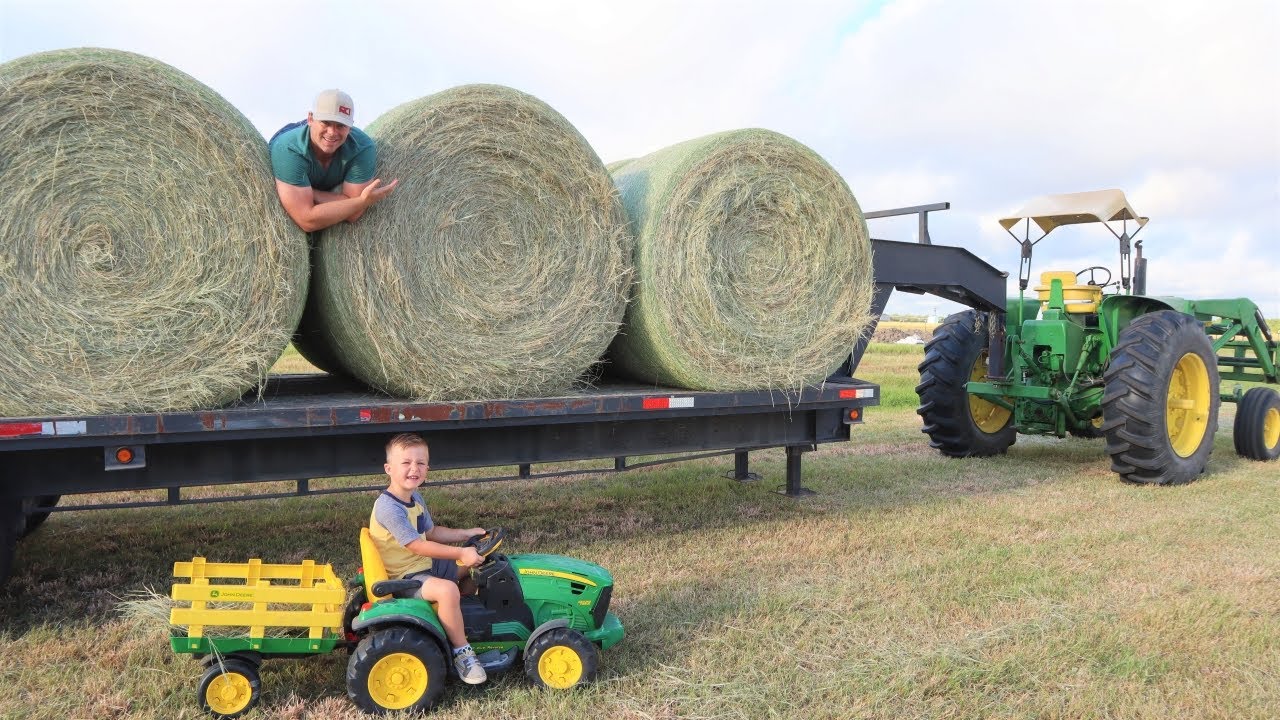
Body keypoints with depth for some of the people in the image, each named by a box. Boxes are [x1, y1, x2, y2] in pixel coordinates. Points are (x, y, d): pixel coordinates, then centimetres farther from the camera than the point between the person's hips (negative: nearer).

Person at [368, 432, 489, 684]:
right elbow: (418, 546, -27)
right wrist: (461, 553, -27)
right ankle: (461, 652, -21)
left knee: (471, 567, 18)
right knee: (447, 589, -34)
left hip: (424, 564, 10)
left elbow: (431, 532, 20)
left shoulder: (415, 499, 9)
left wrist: (466, 533, 10)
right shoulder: (389, 508, -25)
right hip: (404, 577, -10)